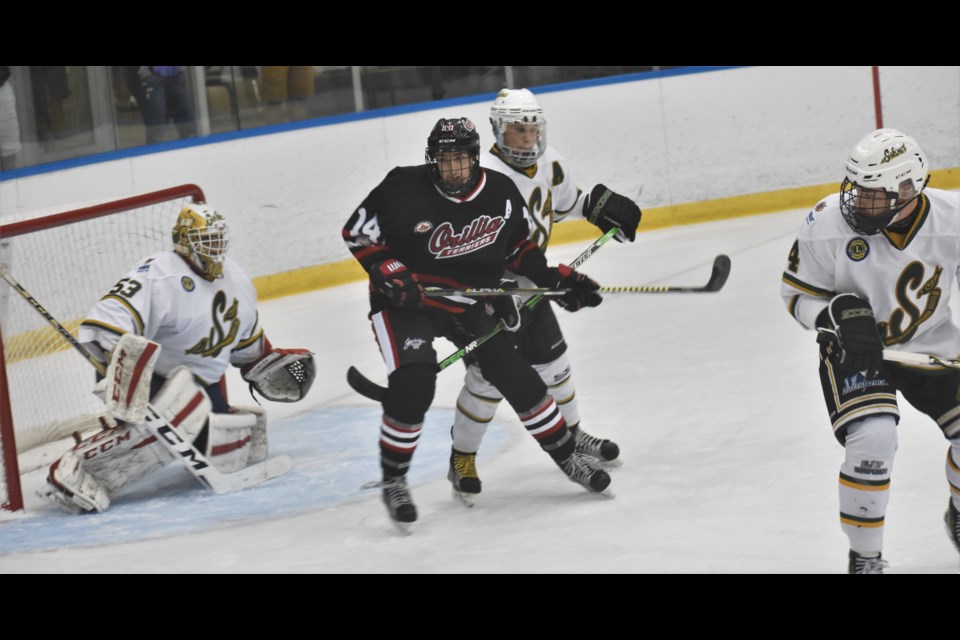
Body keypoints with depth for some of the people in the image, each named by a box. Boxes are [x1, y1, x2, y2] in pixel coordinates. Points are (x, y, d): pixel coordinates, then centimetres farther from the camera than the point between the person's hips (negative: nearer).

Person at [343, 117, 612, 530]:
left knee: (517, 378, 1)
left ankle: (567, 457, 21)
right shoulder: (404, 189, -19)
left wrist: (557, 279, -1)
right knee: (413, 385, -23)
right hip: (406, 299, -3)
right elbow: (356, 232, -9)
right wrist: (388, 272, -21)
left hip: (471, 302, 4)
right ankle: (393, 481, -4)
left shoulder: (501, 193, -7)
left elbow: (518, 247, 10)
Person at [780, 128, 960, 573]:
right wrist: (840, 316, -30)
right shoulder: (828, 223, -24)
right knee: (872, 440, -25)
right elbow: (797, 292, -11)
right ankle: (864, 557, -5)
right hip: (854, 349, -3)